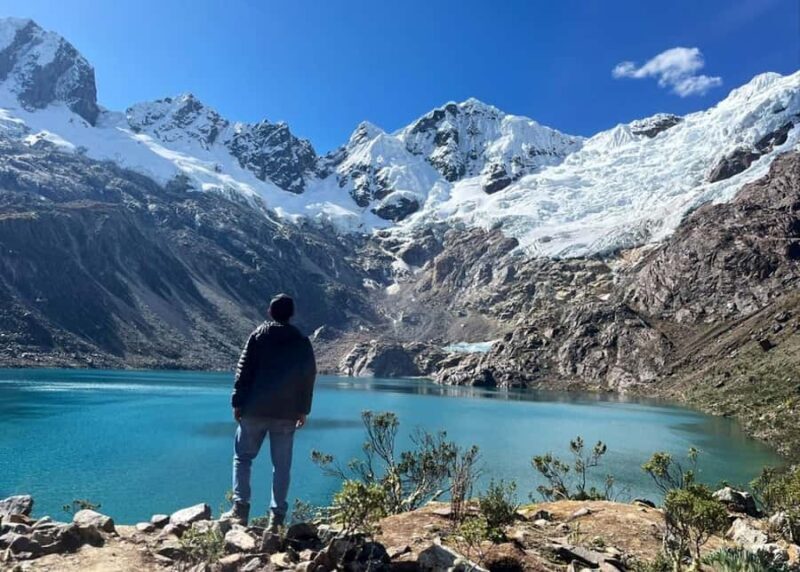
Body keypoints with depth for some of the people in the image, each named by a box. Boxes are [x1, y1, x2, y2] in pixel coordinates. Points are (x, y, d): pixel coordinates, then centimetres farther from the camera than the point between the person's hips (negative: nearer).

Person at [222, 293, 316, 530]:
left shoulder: (259, 335, 1)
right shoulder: (302, 342, 7)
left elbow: (244, 370, -3)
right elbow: (308, 377, 7)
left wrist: (237, 402, 1)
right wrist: (303, 410, 13)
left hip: (255, 409, -1)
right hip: (287, 413, 2)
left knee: (243, 456, 13)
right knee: (282, 465, 6)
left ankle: (240, 507, 6)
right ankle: (277, 515, 6)